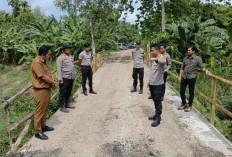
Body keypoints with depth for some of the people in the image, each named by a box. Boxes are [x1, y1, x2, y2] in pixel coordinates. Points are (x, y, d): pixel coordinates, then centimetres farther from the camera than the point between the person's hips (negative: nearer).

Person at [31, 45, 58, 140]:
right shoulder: (36, 63, -20)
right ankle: (38, 132, 11)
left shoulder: (43, 61, 11)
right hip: (41, 90, -10)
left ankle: (43, 126, 35)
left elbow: (49, 73, 14)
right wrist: (54, 82, -10)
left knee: (44, 110, 20)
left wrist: (53, 82, -4)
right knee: (39, 111, 0)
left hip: (47, 89, 10)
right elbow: (43, 77, -23)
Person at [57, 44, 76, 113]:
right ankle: (62, 107, 8)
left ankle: (67, 104, 29)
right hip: (64, 78, -7)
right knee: (63, 93, 0)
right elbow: (59, 69, -13)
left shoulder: (71, 57, 14)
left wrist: (74, 76, 17)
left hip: (71, 78, 7)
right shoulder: (60, 58, -9)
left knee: (69, 92, 16)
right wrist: (60, 79, -16)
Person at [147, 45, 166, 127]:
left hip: (158, 85, -9)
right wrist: (149, 81, 23)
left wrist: (156, 59, -60)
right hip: (152, 84, 9)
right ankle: (157, 115, 31)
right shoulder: (154, 60, 14)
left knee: (158, 102, 0)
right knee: (155, 101, 17)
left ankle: (157, 119, 9)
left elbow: (163, 61, -40)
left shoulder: (161, 57, -14)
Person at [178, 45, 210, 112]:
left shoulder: (198, 59, -3)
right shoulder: (185, 58, 9)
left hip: (192, 78, -4)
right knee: (182, 91, 8)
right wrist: (180, 77, 7)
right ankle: (184, 104, 28)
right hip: (184, 77, 5)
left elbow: (202, 67, -8)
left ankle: (189, 106, 21)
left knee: (191, 92, 6)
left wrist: (205, 71, -29)